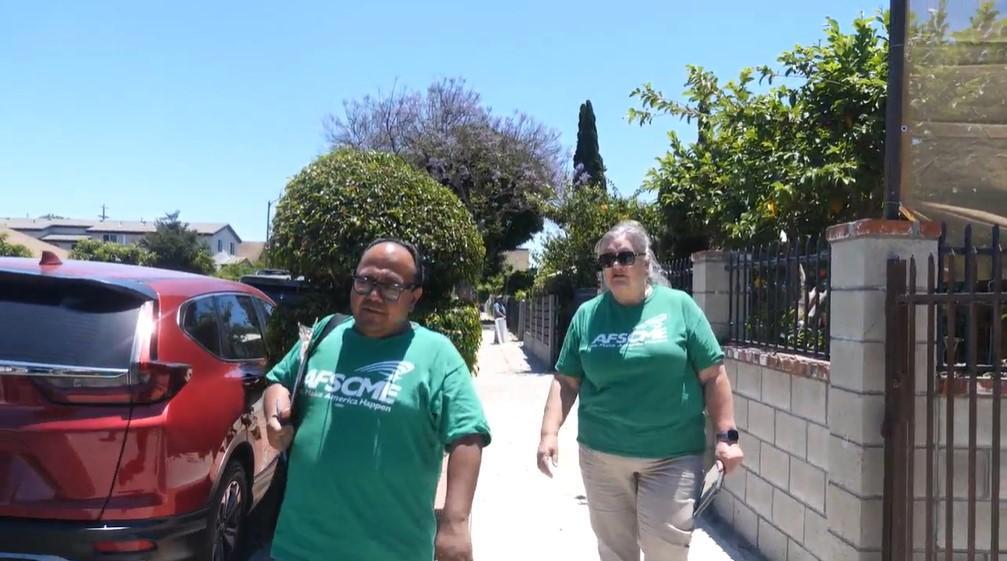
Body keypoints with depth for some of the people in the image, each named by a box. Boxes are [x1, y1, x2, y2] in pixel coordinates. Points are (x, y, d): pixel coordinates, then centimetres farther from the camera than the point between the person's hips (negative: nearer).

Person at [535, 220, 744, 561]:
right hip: (601, 454, 3)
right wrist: (550, 433, -5)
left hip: (672, 456, -2)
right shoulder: (586, 315, 4)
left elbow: (713, 376, -1)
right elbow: (566, 382, 5)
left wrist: (726, 436, -5)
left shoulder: (678, 306, -2)